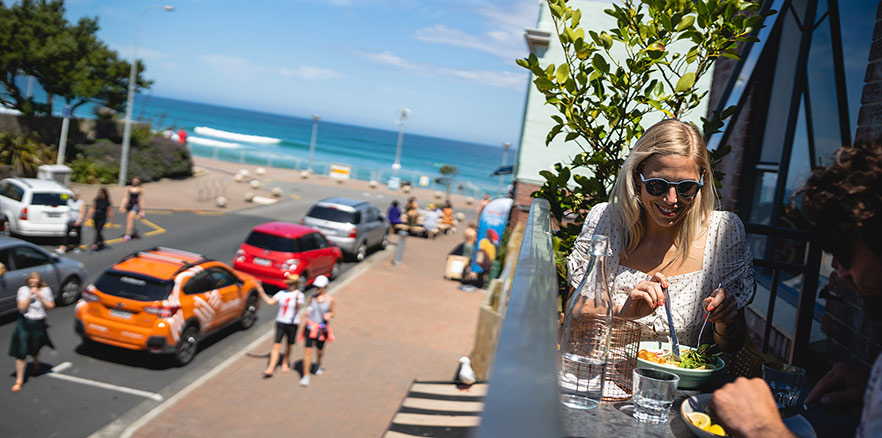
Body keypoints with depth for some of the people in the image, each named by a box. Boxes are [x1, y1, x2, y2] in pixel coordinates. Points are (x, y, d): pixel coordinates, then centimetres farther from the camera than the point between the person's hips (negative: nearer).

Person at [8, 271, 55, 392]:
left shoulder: (45, 290, -2)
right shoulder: (23, 290, -6)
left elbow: (50, 306, -2)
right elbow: (21, 308, -11)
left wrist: (40, 297, -14)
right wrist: (30, 296, -21)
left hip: (39, 323, 1)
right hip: (24, 323, -1)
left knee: (35, 349, 15)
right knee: (21, 352, -4)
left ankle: (36, 362, 53)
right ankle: (19, 380, 4)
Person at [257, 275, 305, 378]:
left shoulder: (300, 295, -5)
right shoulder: (282, 293, 7)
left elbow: (298, 307, -23)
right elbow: (270, 301, 8)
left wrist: (297, 300, -44)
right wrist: (261, 292, 1)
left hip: (292, 323, -2)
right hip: (280, 322, 2)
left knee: (288, 346, 12)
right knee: (276, 346, -6)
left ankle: (285, 363, 35)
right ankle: (270, 369, -9)